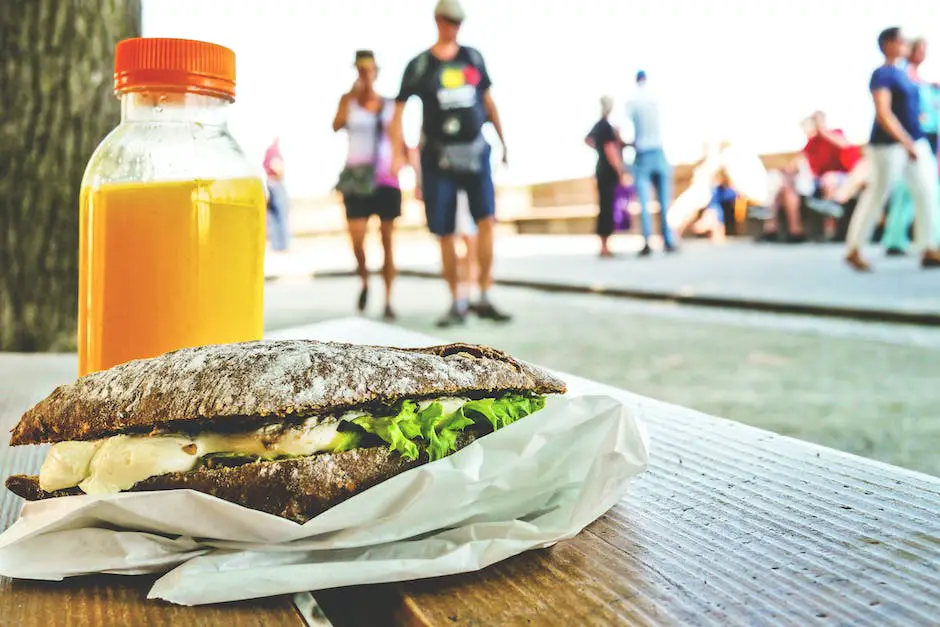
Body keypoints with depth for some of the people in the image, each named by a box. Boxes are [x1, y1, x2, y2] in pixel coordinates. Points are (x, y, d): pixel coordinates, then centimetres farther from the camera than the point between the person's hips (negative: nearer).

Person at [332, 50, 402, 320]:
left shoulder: (390, 105, 11)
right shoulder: (349, 100, 7)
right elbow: (336, 125, -12)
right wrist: (353, 94, -14)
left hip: (386, 179, 1)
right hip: (357, 178, -1)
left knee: (388, 241, 1)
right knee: (357, 240, -11)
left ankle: (388, 301, 6)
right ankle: (364, 281, 18)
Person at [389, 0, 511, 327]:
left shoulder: (473, 57, 10)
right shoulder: (420, 65, 1)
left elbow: (488, 101, 18)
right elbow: (398, 110, -3)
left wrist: (503, 140, 21)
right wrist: (398, 154, -14)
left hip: (475, 152, 2)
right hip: (438, 157, -2)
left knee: (486, 220, -11)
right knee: (445, 235, 1)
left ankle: (484, 299, -4)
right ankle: (457, 303, 14)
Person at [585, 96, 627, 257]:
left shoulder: (598, 125, 13)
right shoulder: (606, 127, -16)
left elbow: (588, 140, 33)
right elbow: (610, 150, -21)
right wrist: (620, 172, -18)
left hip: (602, 170, 10)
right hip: (609, 172, -10)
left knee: (605, 207, 11)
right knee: (608, 207, -10)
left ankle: (604, 246, 15)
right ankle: (604, 247, -10)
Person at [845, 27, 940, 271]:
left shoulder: (902, 73, 16)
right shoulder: (882, 74, -11)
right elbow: (883, 114, -20)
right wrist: (906, 143, -25)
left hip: (916, 143, 8)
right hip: (889, 144, -8)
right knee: (877, 195, -1)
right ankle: (854, 250, 10)